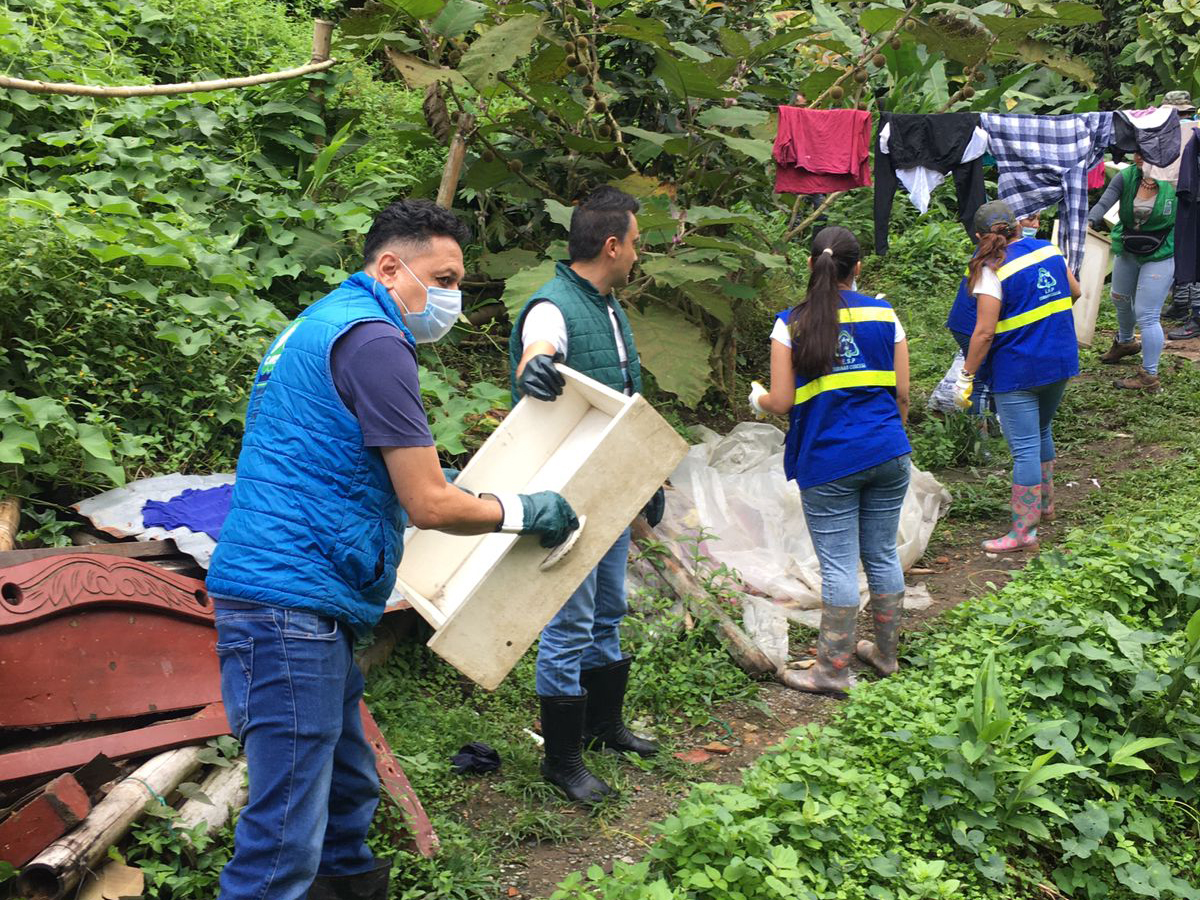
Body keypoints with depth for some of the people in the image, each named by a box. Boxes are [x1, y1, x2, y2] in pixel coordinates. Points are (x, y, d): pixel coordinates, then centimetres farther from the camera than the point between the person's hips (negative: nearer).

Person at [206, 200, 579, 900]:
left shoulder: (325, 321, 20)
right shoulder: (373, 340, -13)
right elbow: (430, 507, -13)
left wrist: (432, 476, 28)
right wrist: (526, 511, 1)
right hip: (292, 603, -11)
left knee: (349, 786, 23)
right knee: (287, 829, -7)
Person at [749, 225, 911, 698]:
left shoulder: (792, 323, -5)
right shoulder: (884, 314, 4)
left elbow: (782, 402, -7)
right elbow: (902, 395, 6)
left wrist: (757, 399, 15)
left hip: (828, 462, -3)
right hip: (888, 454, 3)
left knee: (839, 565, 1)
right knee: (883, 555, 14)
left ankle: (832, 670, 10)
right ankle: (886, 652, 29)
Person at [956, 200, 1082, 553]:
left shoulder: (993, 271, -16)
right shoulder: (1048, 249, 3)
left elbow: (984, 332, -19)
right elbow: (1075, 292, 18)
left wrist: (967, 375, -10)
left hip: (1018, 371, -7)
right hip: (1060, 362, 7)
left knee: (1025, 447, -4)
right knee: (1041, 432, 25)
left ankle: (1024, 531, 1)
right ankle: (1045, 503, 42)